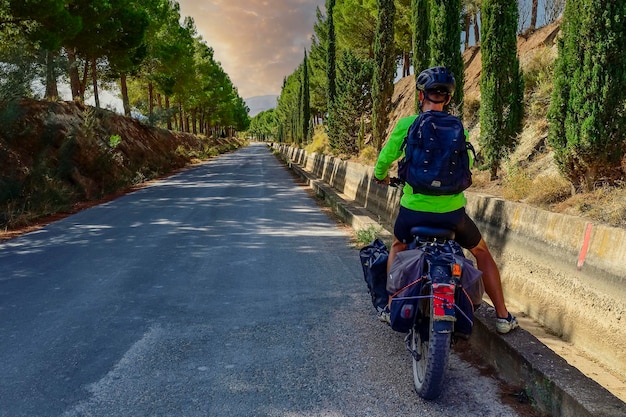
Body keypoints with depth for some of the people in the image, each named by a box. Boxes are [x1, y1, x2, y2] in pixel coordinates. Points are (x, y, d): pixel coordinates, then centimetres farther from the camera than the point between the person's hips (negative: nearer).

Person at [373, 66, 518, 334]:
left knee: (398, 247, 30)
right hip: (452, 210, 1)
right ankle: (503, 316, 26)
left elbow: (385, 158, 4)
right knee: (481, 252, 25)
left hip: (414, 208, -1)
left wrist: (380, 175, 26)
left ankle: (391, 307, 30)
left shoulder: (406, 125, -4)